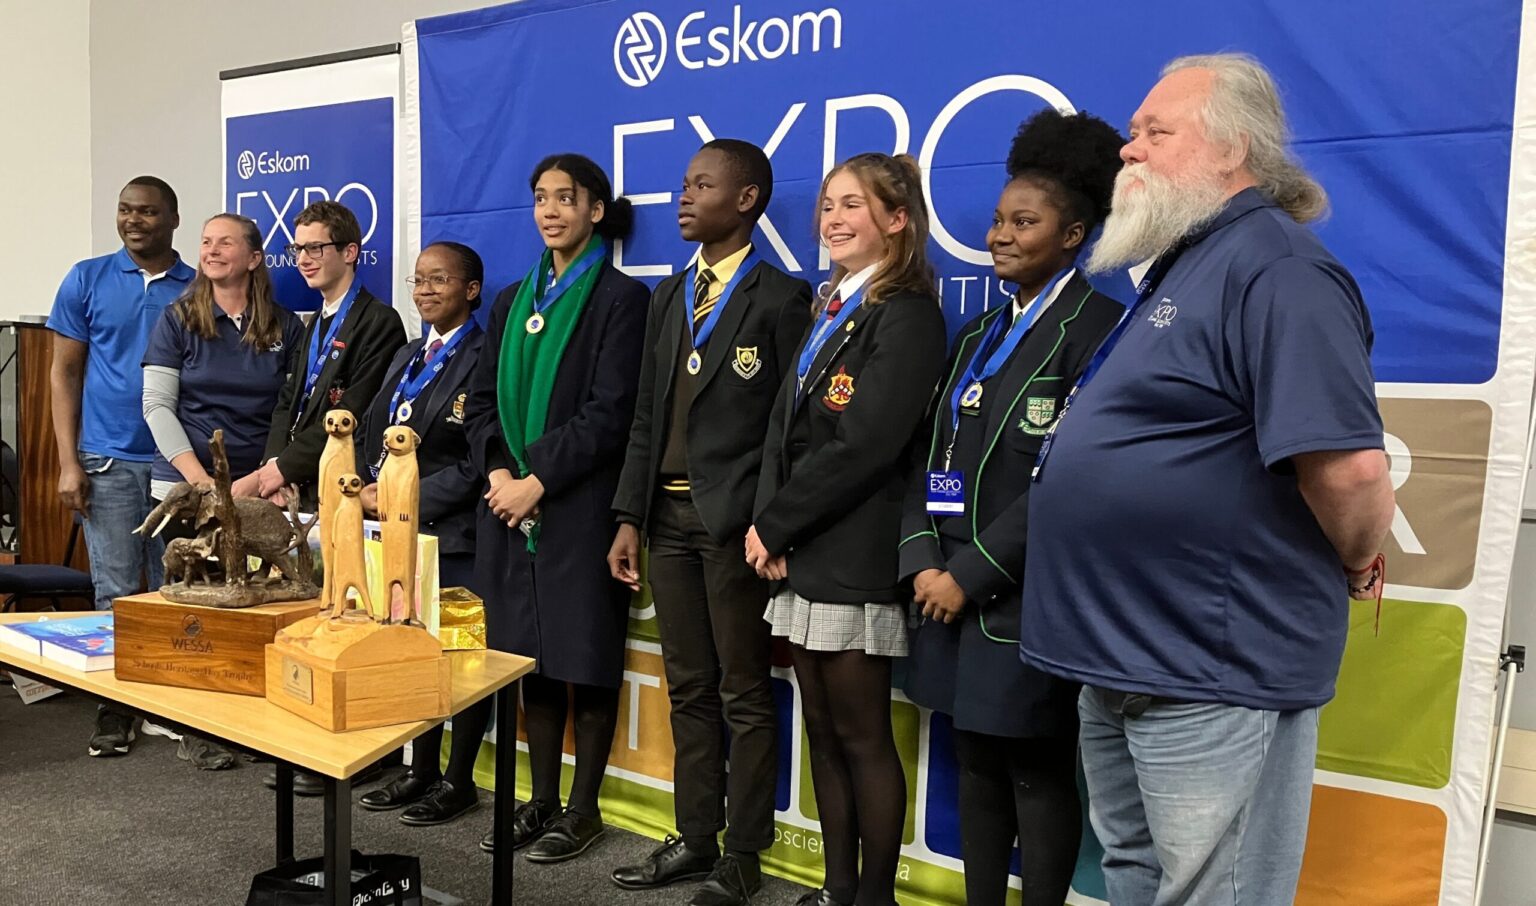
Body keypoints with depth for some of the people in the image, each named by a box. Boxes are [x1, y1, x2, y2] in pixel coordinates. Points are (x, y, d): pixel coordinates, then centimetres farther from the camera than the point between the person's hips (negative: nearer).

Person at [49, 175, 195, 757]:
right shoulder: (88, 280, 6)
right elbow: (64, 373, 6)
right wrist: (68, 463, -3)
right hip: (108, 461, 0)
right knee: (117, 593, 2)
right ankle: (114, 710, 14)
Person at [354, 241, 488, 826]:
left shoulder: (485, 359, -10)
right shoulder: (406, 358, 18)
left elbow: (478, 461, -16)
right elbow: (371, 433, 17)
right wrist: (374, 489, -2)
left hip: (457, 535, -8)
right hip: (402, 531, 8)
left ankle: (459, 780, 17)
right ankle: (422, 771, 28)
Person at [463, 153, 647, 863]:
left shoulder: (621, 298, -3)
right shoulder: (512, 301, 16)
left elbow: (611, 412, -12)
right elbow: (481, 400, 12)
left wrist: (537, 481, -15)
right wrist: (497, 472, -5)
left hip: (580, 507, -5)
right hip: (511, 506, 6)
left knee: (586, 659, 2)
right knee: (530, 656, 11)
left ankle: (583, 808, 16)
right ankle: (540, 800, 23)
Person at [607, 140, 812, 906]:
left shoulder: (780, 298, -6)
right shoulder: (669, 295, 15)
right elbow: (647, 415, 12)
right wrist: (630, 516, 8)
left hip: (735, 520, -6)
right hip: (669, 514, 7)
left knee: (743, 695, 5)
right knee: (689, 690, 14)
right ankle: (695, 839, 26)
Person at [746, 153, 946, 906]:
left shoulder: (906, 314, -10)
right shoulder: (830, 311, 17)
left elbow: (863, 447, -19)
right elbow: (785, 429, 12)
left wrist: (773, 525, -12)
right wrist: (768, 524, -3)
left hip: (852, 558, -8)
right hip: (804, 553, 8)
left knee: (863, 739, 3)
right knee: (823, 733, 14)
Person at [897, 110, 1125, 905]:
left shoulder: (1095, 328, -9)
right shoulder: (980, 334, 15)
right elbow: (933, 457, 10)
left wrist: (971, 572, -16)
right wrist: (923, 563, -3)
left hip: (1026, 599, -7)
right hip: (952, 590, 7)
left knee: (1038, 773, 5)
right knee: (976, 762, 16)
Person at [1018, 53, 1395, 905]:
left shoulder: (1274, 267, -18)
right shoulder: (1178, 266, 16)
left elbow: (1349, 463, -28)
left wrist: (1353, 564, -9)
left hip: (1212, 669, -10)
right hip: (1120, 653, 10)